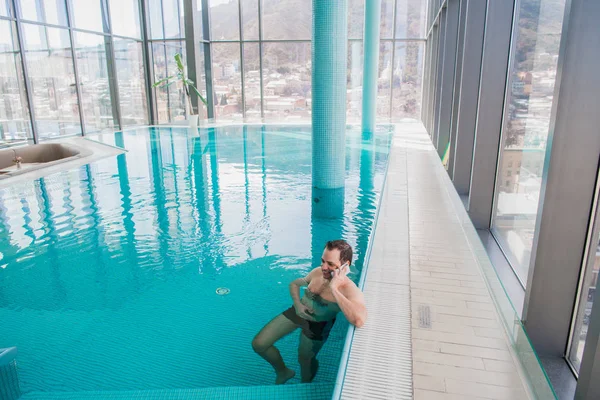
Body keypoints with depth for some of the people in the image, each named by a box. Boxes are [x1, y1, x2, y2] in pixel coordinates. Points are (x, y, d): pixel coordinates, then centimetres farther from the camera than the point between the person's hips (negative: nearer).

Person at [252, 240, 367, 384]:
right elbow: (294, 284, 8)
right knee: (258, 344, 4)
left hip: (317, 324, -4)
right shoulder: (317, 272, -15)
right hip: (298, 311, 5)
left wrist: (334, 289, -46)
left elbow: (358, 320, -53)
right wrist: (297, 303, -13)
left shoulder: (350, 290, -30)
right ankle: (283, 372, 33)